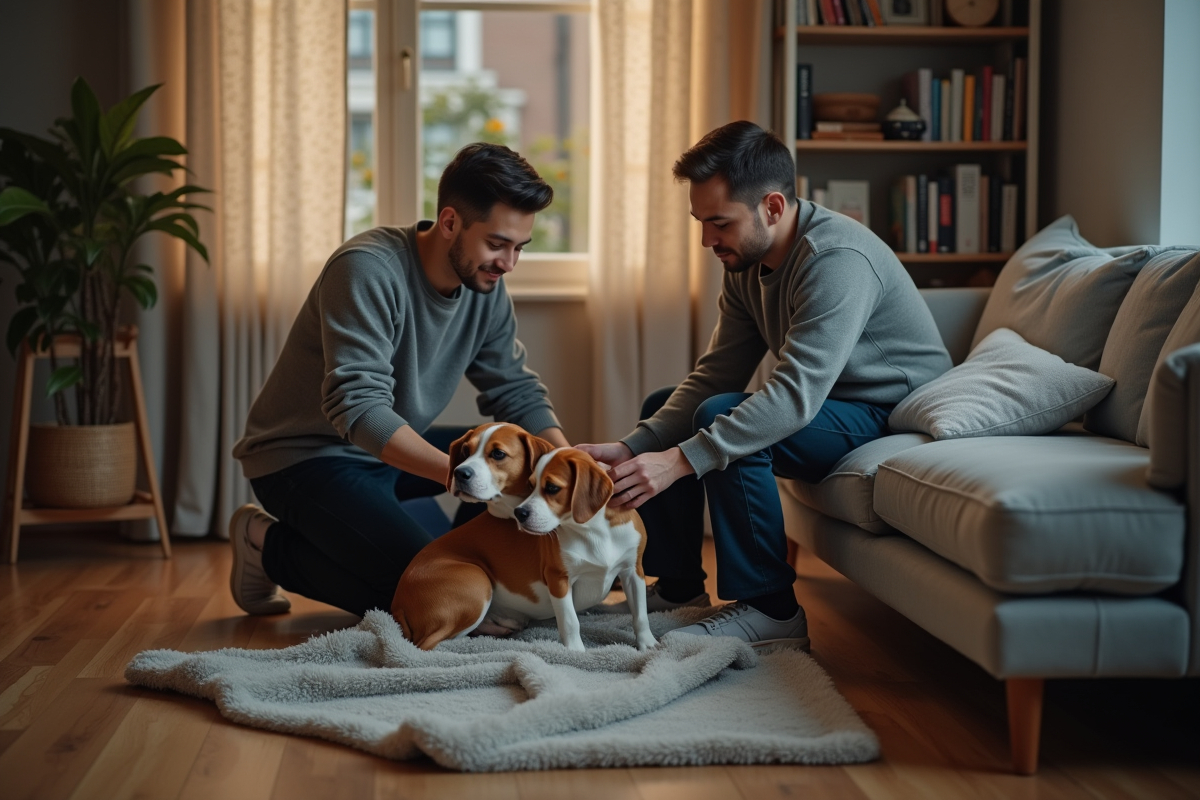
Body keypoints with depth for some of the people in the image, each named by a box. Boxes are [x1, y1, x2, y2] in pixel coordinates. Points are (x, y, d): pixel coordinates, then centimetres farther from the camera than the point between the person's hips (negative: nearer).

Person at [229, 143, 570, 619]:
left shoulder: (485, 285, -2)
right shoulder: (368, 270, -26)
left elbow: (516, 392, 4)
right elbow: (358, 409, -35)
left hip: (391, 450, 8)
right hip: (304, 456, -8)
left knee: (533, 454, -1)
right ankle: (272, 547, -2)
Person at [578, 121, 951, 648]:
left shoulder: (837, 260, -29)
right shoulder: (746, 261, 0)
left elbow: (798, 394, -37)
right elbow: (715, 374, -1)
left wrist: (681, 461, -40)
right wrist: (630, 449, -14)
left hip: (894, 413, -9)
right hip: (819, 400, 10)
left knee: (723, 420, -29)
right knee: (663, 407, 9)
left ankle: (772, 609, -18)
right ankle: (677, 589, 13)